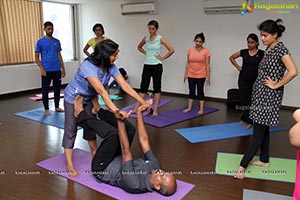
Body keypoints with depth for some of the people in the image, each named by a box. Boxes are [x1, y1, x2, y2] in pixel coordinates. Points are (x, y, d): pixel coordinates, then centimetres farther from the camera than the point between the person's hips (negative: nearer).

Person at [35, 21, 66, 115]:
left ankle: (57, 107, 23)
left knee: (57, 89, 10)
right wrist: (42, 69, -14)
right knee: (45, 90, 3)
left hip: (57, 70, 4)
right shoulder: (40, 42, -1)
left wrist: (63, 69, 10)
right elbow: (37, 57, -2)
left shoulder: (57, 41, 10)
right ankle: (46, 109, 14)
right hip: (46, 70, -4)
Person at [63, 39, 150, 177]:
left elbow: (125, 85, -21)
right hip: (73, 98, -6)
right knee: (71, 130, -2)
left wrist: (142, 102, -28)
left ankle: (95, 154, 31)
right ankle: (69, 164, 6)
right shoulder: (88, 66, -37)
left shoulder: (111, 67, -17)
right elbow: (101, 91, -47)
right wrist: (115, 110, -55)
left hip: (89, 98, 6)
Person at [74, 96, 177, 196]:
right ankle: (98, 110, 9)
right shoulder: (155, 165, -18)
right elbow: (144, 141, -15)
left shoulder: (134, 184, -38)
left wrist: (120, 120, -40)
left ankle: (81, 115, -6)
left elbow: (125, 150, -41)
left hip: (101, 170, -8)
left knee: (113, 132, -31)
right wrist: (139, 113, -19)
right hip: (116, 160, 8)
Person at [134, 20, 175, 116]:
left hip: (156, 66, -3)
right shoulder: (145, 38, 6)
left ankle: (155, 110, 10)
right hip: (147, 65, 4)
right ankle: (137, 108, 11)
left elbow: (171, 50, -9)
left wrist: (162, 58, -6)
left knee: (157, 87, 4)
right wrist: (145, 53, 10)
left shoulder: (160, 39, -5)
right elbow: (139, 47, 24)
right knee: (143, 87, 5)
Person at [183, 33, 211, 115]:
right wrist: (185, 74, 6)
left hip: (201, 75, -3)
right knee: (191, 91, 10)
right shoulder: (190, 50, 1)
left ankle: (201, 109, 14)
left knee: (200, 91, 5)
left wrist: (208, 77, -9)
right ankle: (189, 107, 18)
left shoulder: (206, 51, -8)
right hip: (191, 75, 3)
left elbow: (207, 65, -7)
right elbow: (188, 63, 6)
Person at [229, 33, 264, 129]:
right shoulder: (243, 52, 1)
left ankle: (244, 119, 24)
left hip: (255, 81, -1)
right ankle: (249, 121, 17)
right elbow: (231, 57, 15)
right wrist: (237, 67, 7)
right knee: (245, 100, 4)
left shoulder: (262, 53, -6)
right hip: (243, 80, 1)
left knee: (252, 101, 6)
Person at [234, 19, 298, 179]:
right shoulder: (269, 49, 12)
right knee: (263, 128, 15)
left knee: (259, 131, -6)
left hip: (269, 96, -9)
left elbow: (293, 71, -25)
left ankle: (243, 166, -3)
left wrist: (276, 85, -17)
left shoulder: (281, 49, -14)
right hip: (261, 94, 9)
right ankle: (264, 160, 28)